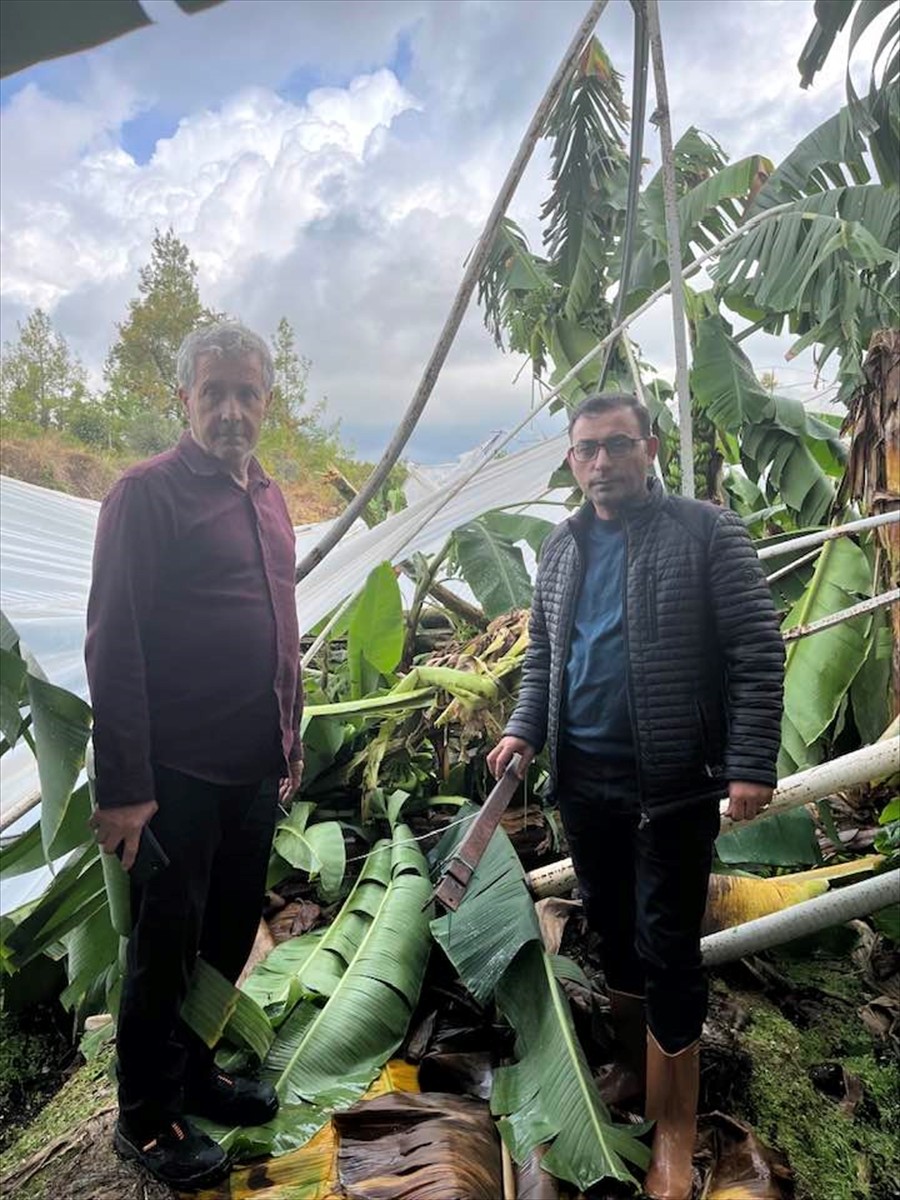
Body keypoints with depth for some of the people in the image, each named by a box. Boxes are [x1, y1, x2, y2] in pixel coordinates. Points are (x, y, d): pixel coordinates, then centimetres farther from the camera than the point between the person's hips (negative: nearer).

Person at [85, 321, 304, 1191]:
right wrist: (123, 786, -18)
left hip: (253, 772, 7)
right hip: (177, 776, -7)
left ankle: (193, 1072, 41)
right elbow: (113, 645, -16)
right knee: (165, 949, 9)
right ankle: (146, 1120, 31)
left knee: (229, 939, 19)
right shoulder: (149, 492, -11)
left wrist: (289, 743, 17)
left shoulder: (268, 499, 11)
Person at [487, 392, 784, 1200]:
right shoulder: (561, 549, 8)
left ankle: (675, 1133, 20)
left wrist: (751, 765, -17)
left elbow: (758, 655, -10)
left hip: (676, 786, -5)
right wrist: (523, 730, 0)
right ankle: (632, 1067, 40)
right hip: (584, 783, 5)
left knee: (668, 950, 3)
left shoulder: (709, 533, -7)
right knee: (613, 934, 18)